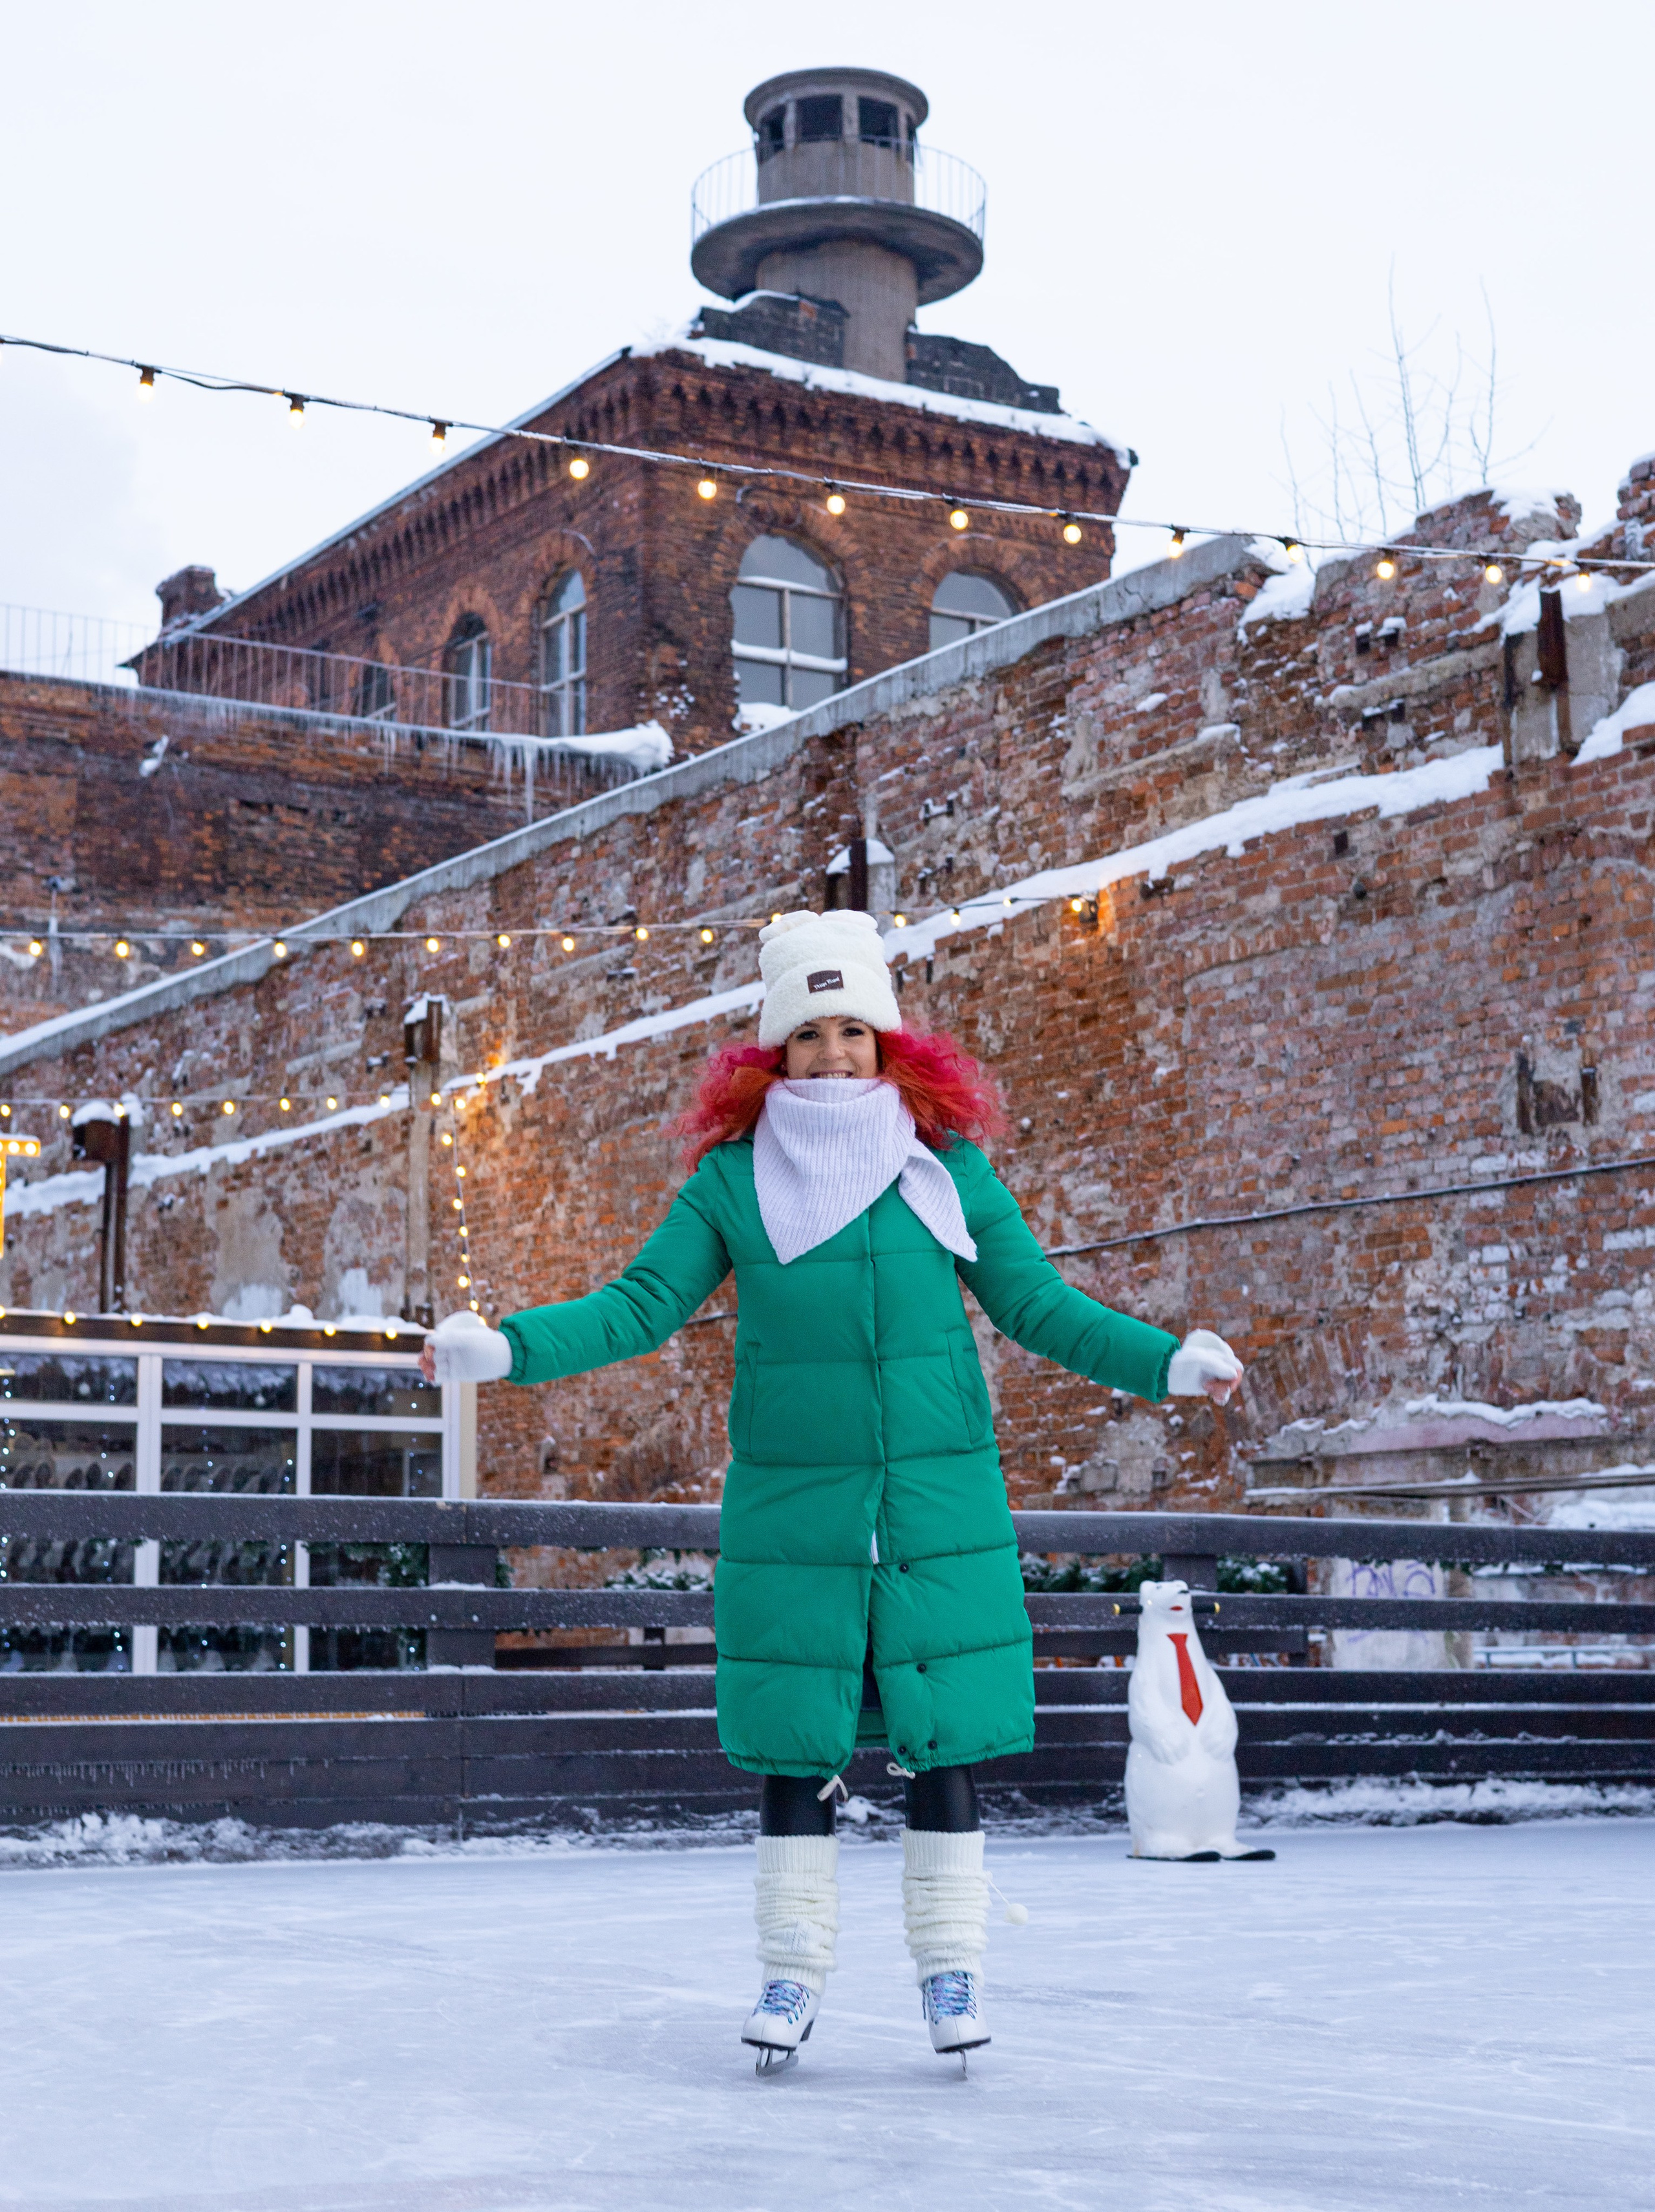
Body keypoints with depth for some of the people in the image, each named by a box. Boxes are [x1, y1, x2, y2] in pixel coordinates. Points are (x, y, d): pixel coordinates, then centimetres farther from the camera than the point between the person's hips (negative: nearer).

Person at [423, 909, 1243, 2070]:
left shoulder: (947, 1164, 2)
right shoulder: (734, 1178, 1)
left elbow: (1036, 1301, 5)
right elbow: (640, 1306, 1)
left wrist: (1166, 1363, -6)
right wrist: (506, 1348, -11)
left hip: (942, 1504, 0)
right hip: (792, 1507, 0)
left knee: (943, 1737, 4)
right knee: (797, 1743, 4)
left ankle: (951, 1964, 19)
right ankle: (796, 1969, 18)